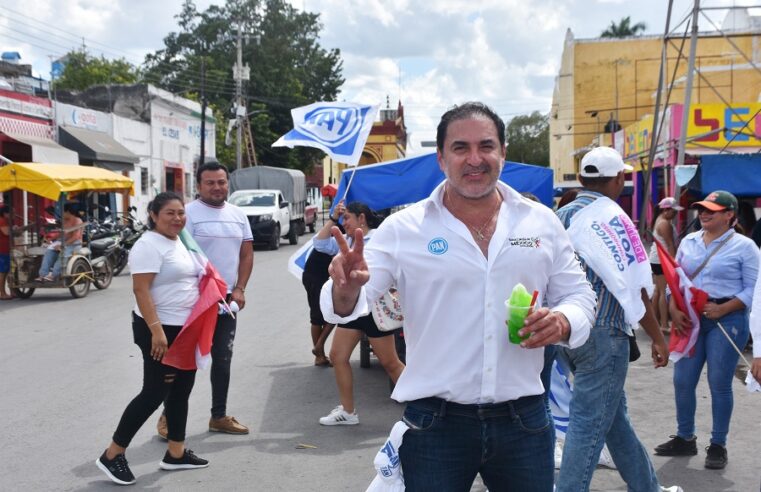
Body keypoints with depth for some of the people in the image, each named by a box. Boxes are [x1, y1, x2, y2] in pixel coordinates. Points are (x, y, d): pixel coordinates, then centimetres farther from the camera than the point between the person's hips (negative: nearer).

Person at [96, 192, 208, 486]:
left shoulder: (179, 243, 12)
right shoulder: (149, 245, -16)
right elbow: (141, 290, -23)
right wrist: (156, 330, -29)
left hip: (185, 329, 9)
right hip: (161, 330, -9)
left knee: (181, 391, 13)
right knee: (154, 394, -6)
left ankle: (176, 454, 23)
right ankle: (112, 455, 7)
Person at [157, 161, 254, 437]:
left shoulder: (238, 215, 9)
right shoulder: (189, 213, -9)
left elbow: (246, 254, 11)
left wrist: (239, 290, -1)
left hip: (227, 299, 6)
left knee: (223, 360, 13)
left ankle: (219, 416, 24)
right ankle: (169, 416, 14)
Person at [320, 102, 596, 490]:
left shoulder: (542, 221, 4)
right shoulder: (403, 228, -5)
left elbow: (578, 294, 11)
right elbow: (347, 304, -10)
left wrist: (563, 321, -12)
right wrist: (347, 290, -33)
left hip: (523, 419, 3)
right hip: (435, 422, -2)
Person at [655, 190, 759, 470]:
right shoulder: (688, 241, 10)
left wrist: (722, 309, -19)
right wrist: (674, 310, -5)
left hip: (727, 320, -4)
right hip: (690, 319, 5)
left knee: (719, 384, 1)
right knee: (682, 380, 6)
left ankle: (718, 445, 15)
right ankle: (685, 439, 22)